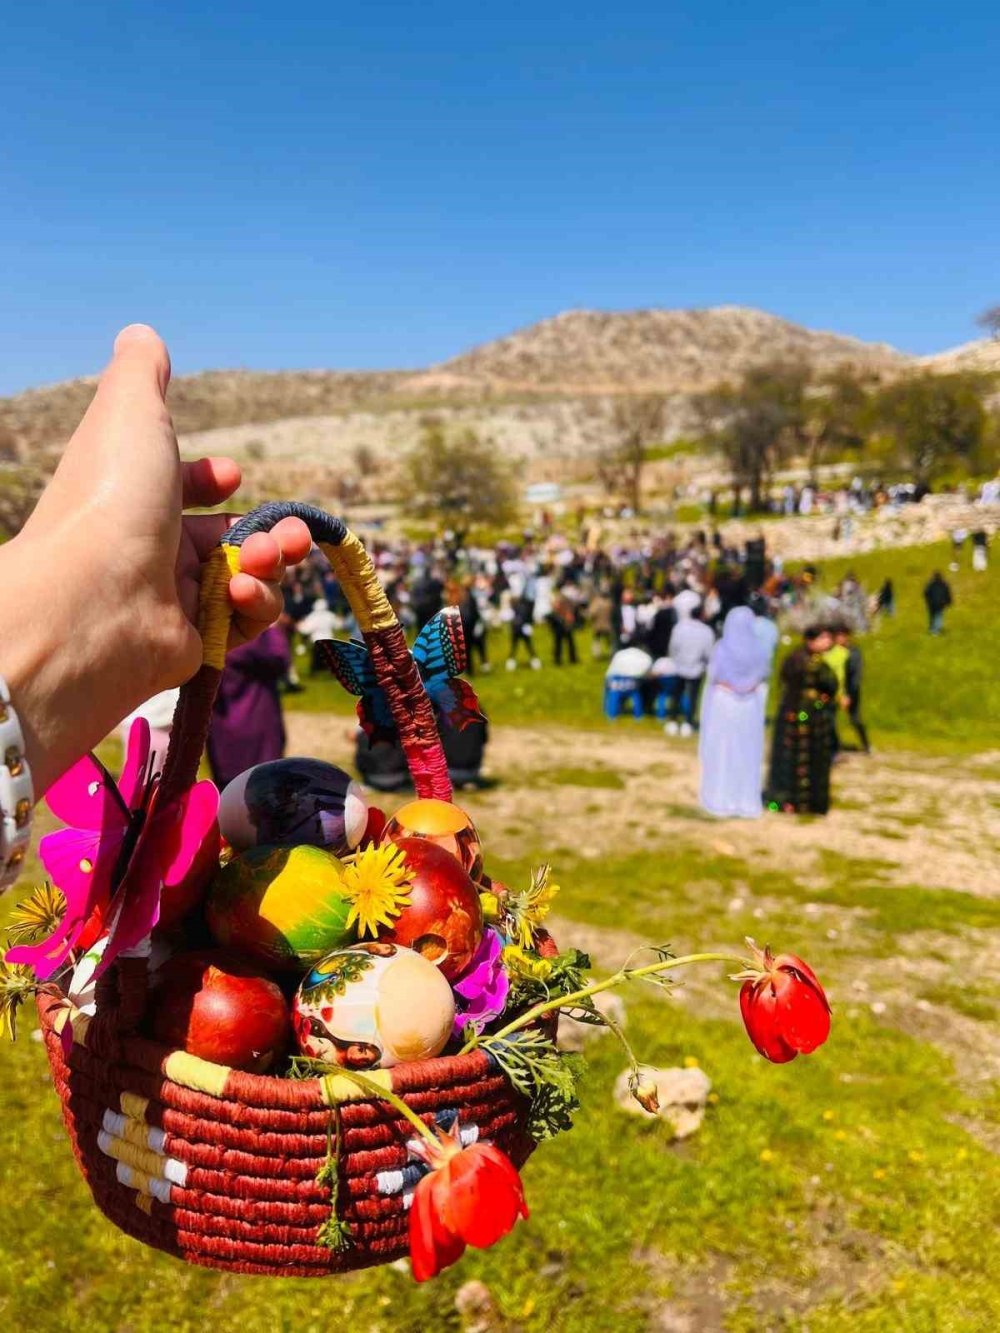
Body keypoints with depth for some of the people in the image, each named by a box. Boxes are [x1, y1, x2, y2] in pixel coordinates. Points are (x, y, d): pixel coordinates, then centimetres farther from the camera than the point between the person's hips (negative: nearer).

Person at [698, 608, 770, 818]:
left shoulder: (721, 648, -14)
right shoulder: (759, 649, -6)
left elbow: (711, 676, -10)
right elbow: (765, 674, 5)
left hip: (723, 702, -2)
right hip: (750, 705, 2)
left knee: (722, 752, 7)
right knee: (747, 753, 11)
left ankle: (722, 800, 11)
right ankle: (747, 800, 17)